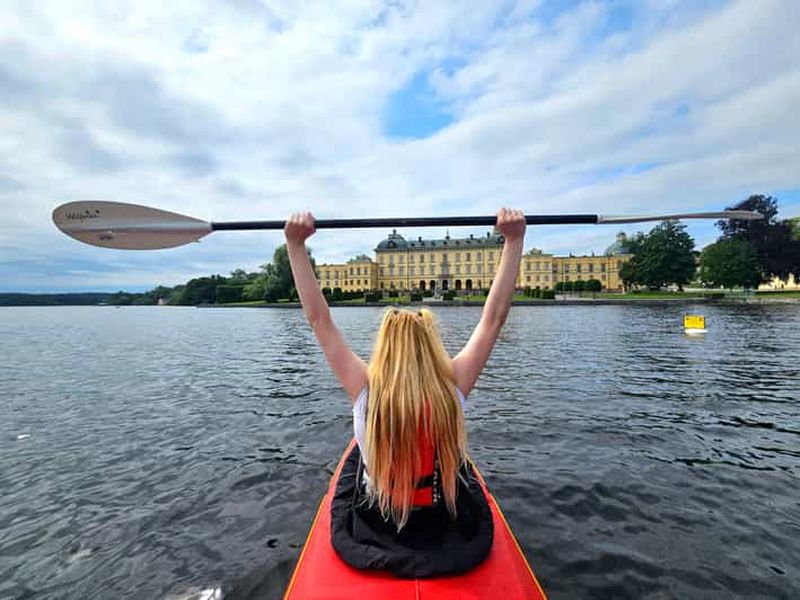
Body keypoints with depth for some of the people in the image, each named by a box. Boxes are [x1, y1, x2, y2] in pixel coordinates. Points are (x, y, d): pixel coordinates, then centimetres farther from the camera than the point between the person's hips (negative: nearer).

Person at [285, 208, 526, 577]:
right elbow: (494, 317, -19)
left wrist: (296, 244, -19)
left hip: (372, 538, 0)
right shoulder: (453, 385, -24)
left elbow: (318, 319, -21)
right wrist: (514, 240, -16)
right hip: (452, 538, 1)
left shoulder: (365, 389, -25)